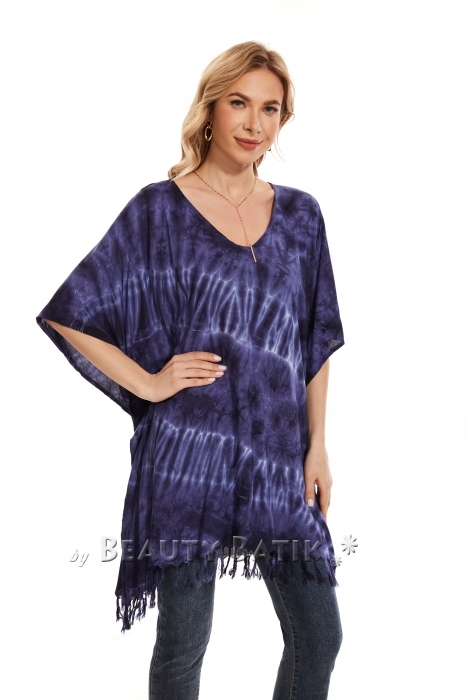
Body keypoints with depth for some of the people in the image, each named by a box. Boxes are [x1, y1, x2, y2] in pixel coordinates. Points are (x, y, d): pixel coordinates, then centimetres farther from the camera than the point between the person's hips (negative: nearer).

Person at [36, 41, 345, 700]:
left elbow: (316, 340, 12)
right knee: (183, 646, 8)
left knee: (319, 637, 10)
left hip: (278, 454, 4)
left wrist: (316, 444, 6)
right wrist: (148, 384, -9)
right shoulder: (159, 209, -3)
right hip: (190, 453, -4)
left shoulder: (299, 214, 9)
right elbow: (68, 315, -2)